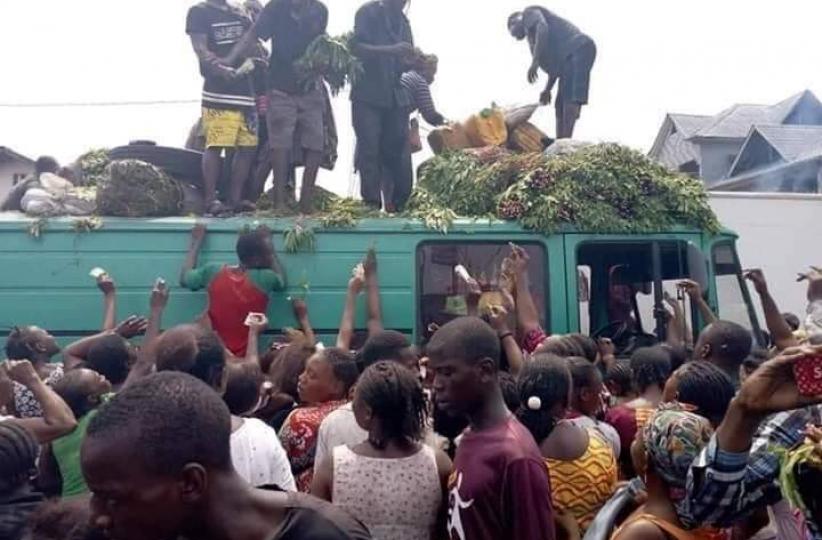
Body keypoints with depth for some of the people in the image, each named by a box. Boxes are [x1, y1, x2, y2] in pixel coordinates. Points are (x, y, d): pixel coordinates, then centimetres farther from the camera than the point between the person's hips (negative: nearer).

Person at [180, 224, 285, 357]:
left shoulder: (214, 272, -6)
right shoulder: (264, 279, -13)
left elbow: (184, 278, 14)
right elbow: (281, 280, 11)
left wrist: (197, 242, 22)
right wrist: (268, 241, 15)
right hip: (245, 357, -3)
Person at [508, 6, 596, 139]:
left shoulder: (529, 13, 10)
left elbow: (543, 27, -13)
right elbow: (555, 62, 32)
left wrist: (534, 62, -19)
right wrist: (547, 89, 30)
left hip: (579, 49, -10)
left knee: (571, 98, -20)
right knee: (562, 103, 6)